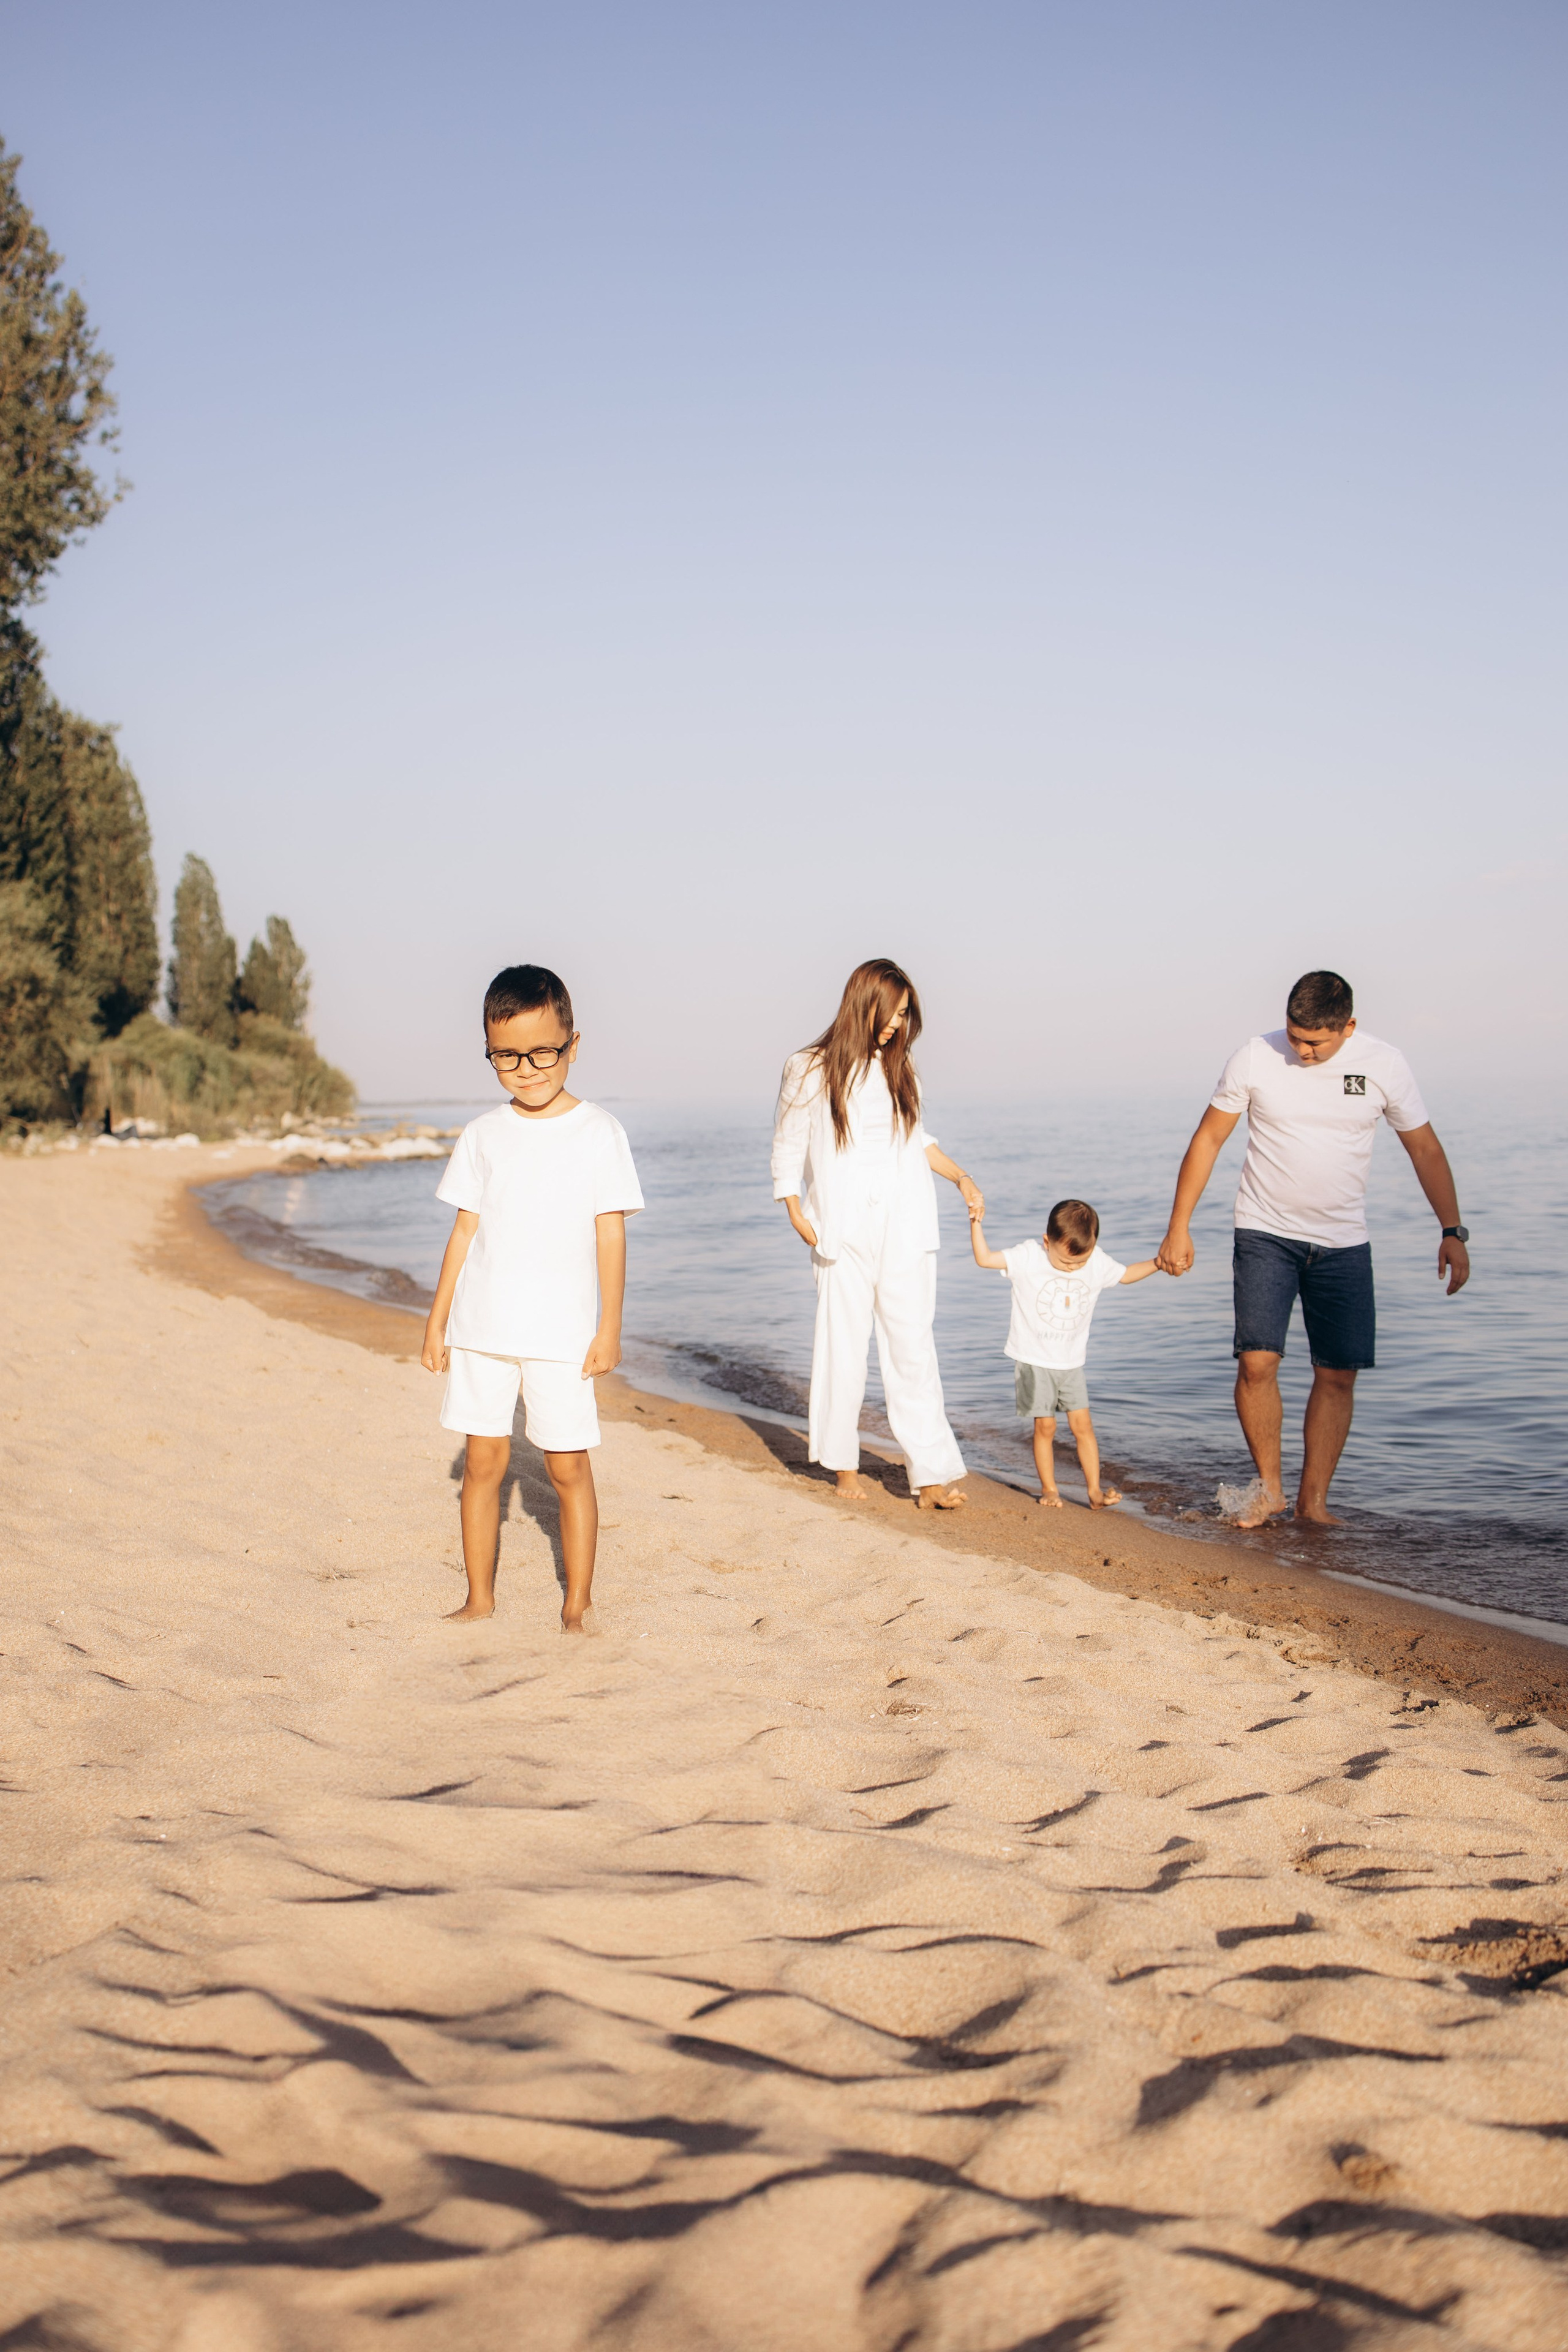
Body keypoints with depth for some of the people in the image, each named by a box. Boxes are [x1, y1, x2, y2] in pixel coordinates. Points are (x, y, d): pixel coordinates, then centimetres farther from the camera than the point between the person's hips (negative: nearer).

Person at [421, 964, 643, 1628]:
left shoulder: (598, 1132, -3)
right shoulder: (484, 1135, 6)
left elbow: (611, 1234, -3)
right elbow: (465, 1230, 10)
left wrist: (609, 1326, -6)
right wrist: (438, 1319, 9)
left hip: (562, 1332, -3)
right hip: (482, 1326, 3)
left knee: (568, 1466, 2)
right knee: (483, 1459, 7)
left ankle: (576, 1605, 12)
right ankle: (480, 1598, 18)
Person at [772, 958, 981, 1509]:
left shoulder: (899, 1069, 11)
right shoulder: (811, 1071, -1)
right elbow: (788, 1147, 4)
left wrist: (960, 1177, 14)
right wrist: (796, 1214, -6)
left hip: (904, 1232, 3)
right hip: (844, 1235, -3)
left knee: (913, 1349, -1)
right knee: (844, 1349, 2)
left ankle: (932, 1477, -2)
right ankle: (845, 1465, 19)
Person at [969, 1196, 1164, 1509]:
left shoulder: (1098, 1263, -3)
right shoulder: (1028, 1258, -14)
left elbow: (1126, 1274, 14)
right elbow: (985, 1259, -19)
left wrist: (1158, 1263, 2)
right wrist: (976, 1223, -30)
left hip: (1072, 1363, 3)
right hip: (1034, 1362, -3)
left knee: (1083, 1425, -1)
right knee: (1045, 1427, -1)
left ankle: (1095, 1490, 3)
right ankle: (1048, 1489, 12)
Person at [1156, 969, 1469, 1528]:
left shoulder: (1384, 1064, -5)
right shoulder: (1255, 1058, -8)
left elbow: (1425, 1149, 4)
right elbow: (1208, 1139, -1)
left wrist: (1452, 1232, -1)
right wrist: (1179, 1228, -3)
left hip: (1343, 1244, 1)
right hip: (1265, 1233, -1)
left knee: (1338, 1374, -1)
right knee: (1257, 1361, -12)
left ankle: (1313, 1499, 12)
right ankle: (1269, 1487, 7)